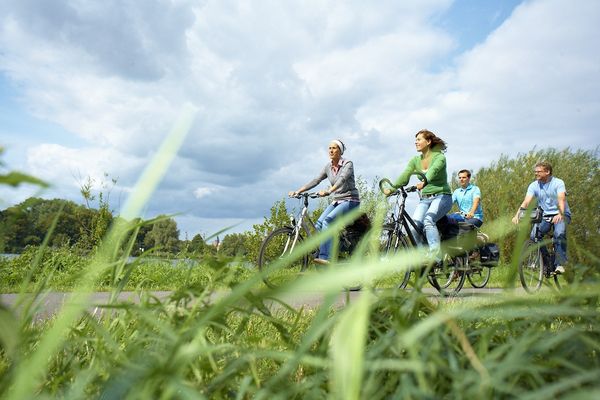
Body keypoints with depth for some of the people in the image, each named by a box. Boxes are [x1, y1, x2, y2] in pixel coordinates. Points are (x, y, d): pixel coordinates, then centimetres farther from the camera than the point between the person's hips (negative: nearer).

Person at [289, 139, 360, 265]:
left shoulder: (348, 164, -10)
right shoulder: (328, 167, 8)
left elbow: (342, 180, -28)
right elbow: (316, 180, 1)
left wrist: (327, 191, -44)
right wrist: (298, 191, -10)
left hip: (350, 200, -6)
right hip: (336, 201, 6)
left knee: (327, 221, -29)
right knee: (318, 225, -16)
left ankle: (325, 257, -33)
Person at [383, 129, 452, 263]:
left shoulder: (439, 157, -6)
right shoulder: (415, 160, 9)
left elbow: (432, 172, -29)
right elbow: (404, 176, -7)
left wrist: (424, 182, -49)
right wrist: (391, 189, -24)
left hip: (442, 196, -5)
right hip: (424, 199, 5)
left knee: (428, 220, -31)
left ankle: (435, 254, -30)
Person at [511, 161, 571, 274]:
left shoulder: (558, 183, -10)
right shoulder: (533, 185, -2)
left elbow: (561, 200, -26)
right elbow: (526, 202, -14)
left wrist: (560, 214, -45)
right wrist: (517, 215, -32)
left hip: (561, 215, -3)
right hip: (545, 216, 3)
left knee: (559, 233, -32)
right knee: (534, 236, -19)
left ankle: (560, 264, -24)